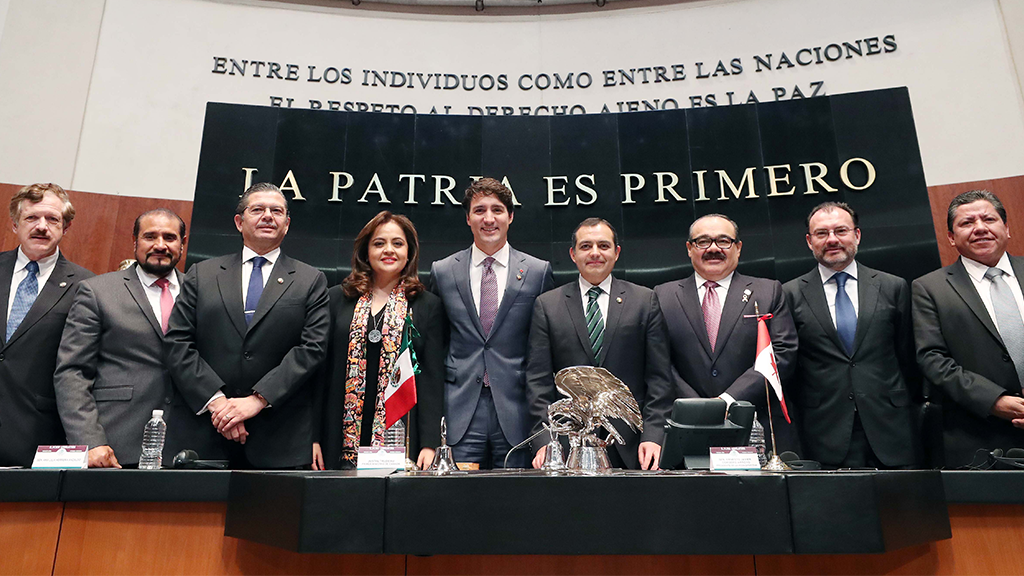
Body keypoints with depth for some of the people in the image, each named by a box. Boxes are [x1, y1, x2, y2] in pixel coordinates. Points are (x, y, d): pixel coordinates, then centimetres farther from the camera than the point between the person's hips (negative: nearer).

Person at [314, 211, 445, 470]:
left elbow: (433, 378, 1)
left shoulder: (429, 306, 5)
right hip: (342, 440, 1)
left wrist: (430, 444, -7)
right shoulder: (337, 299, 9)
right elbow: (320, 369, 8)